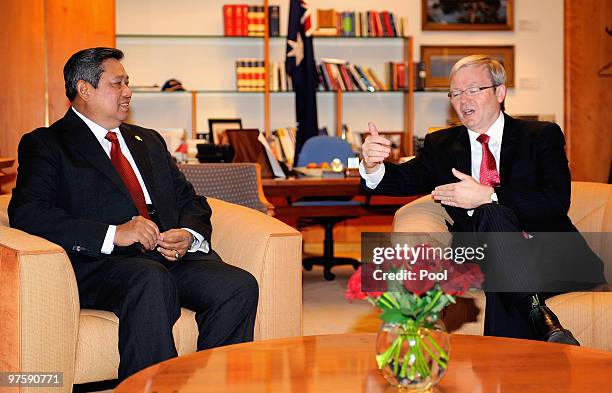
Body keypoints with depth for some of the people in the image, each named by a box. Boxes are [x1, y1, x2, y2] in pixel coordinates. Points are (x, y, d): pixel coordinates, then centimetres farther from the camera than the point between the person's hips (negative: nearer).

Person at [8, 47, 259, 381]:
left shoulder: (148, 141, 30)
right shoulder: (45, 144, 9)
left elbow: (190, 201, 25)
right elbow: (26, 213, -8)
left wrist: (189, 235, -1)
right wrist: (113, 234, -18)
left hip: (173, 256, 6)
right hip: (101, 264, -6)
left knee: (239, 286, -23)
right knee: (152, 281, -38)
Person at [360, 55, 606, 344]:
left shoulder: (542, 136, 9)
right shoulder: (441, 145, 20)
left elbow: (557, 201, -5)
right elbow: (405, 179, 5)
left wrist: (487, 196, -14)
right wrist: (373, 166, -18)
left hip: (549, 255, -2)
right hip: (480, 261, 2)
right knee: (491, 213, -29)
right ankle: (538, 315, -36)